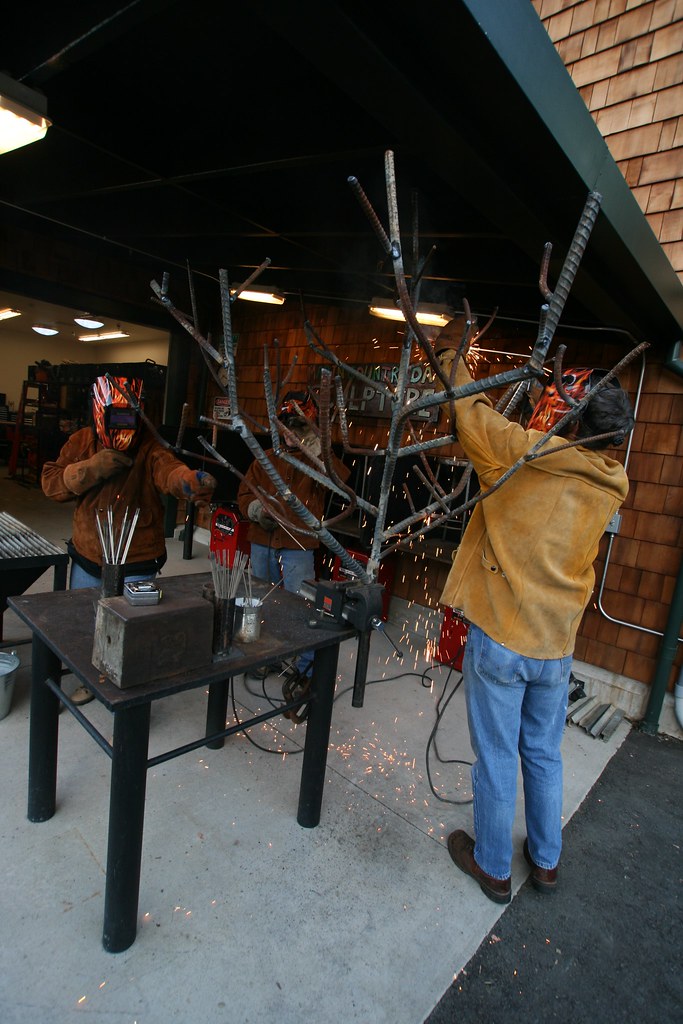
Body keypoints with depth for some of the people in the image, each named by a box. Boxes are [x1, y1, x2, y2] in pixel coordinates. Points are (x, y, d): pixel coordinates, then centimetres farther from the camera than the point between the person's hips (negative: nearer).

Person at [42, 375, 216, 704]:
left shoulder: (149, 445, -15)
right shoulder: (81, 441, -1)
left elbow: (167, 468, -36)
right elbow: (50, 482, -4)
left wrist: (189, 481, -60)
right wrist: (91, 469, -22)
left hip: (137, 564, -4)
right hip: (87, 558, 5)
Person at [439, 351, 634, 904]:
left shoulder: (526, 452, -17)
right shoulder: (612, 485, -1)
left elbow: (472, 414, -5)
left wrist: (455, 362, 12)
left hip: (499, 639, -5)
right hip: (557, 647, 5)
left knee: (497, 759, 13)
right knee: (544, 755, 24)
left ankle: (492, 868, 34)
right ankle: (546, 861, 44)